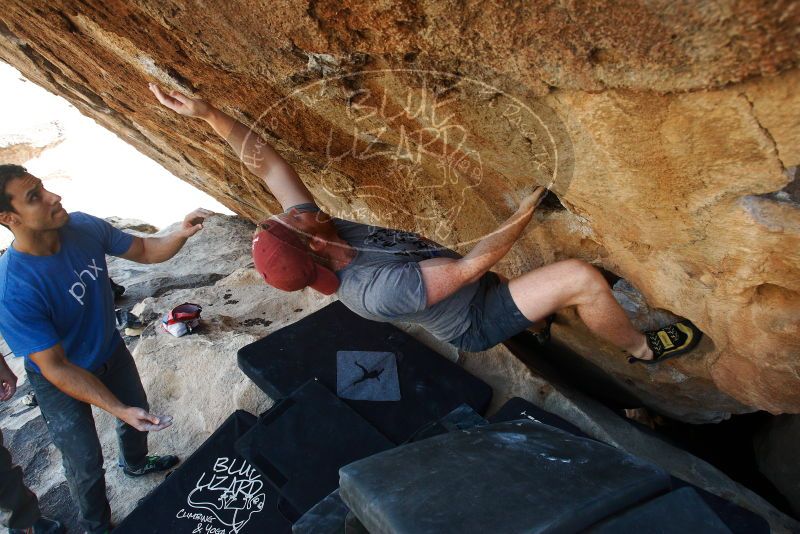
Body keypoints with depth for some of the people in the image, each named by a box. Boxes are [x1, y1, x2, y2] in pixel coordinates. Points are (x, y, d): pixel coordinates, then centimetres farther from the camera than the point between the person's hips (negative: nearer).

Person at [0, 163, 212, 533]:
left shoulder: (84, 227, -22)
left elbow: (145, 251, -7)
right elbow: (55, 368, -30)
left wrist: (182, 234, -28)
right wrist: (118, 409, -34)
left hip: (111, 351, 6)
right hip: (61, 380, -5)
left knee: (139, 414, 28)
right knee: (86, 464, 13)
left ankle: (135, 463, 63)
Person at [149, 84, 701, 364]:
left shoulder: (326, 239, -16)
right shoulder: (377, 289, -38)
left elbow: (266, 163, -15)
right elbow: (471, 265, -32)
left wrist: (206, 112, -21)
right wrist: (525, 213, -21)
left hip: (473, 298, 8)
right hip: (478, 320, -8)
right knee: (582, 276, -20)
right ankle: (642, 347, 9)